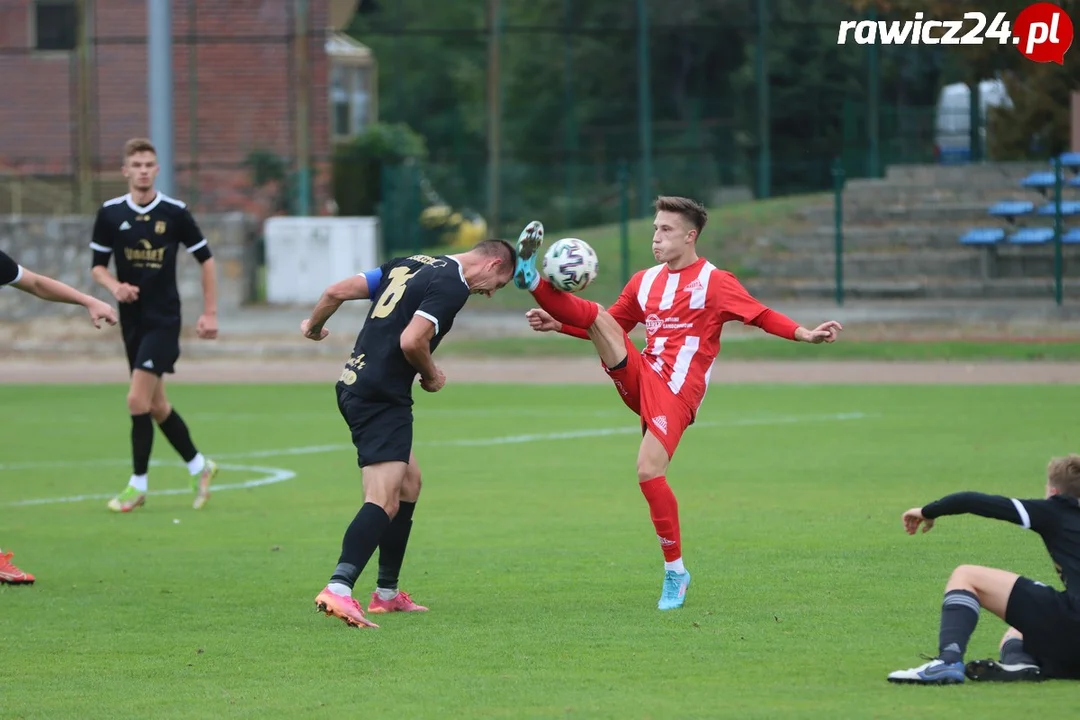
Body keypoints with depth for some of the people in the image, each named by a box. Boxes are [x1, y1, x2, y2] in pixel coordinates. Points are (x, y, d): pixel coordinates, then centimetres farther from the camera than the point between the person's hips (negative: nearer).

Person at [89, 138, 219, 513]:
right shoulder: (110, 214, 0)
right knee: (156, 405, 11)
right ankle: (198, 465, 30)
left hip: (164, 320, -4)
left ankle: (138, 484, -3)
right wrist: (115, 286, -15)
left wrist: (210, 313, 1)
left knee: (138, 400, -14)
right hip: (132, 320, 4)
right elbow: (97, 264, 8)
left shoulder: (175, 213, -7)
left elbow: (205, 259, 4)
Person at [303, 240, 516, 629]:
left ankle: (387, 593, 25)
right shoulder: (452, 286, -11)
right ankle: (338, 589, -33)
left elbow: (337, 291, 14)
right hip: (382, 398, -10)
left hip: (353, 383, 10)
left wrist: (314, 325, 33)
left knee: (409, 481, 21)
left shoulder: (413, 264, 15)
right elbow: (412, 341, -22)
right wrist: (433, 376, -2)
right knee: (383, 501, -17)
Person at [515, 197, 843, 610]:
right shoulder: (645, 282, 17)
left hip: (675, 394, -6)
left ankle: (675, 572, -9)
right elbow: (611, 328, 27)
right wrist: (558, 325, 17)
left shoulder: (713, 282, -2)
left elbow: (761, 316, -7)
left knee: (649, 473, -19)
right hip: (640, 380, 6)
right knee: (599, 319, -14)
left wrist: (805, 335, -22)